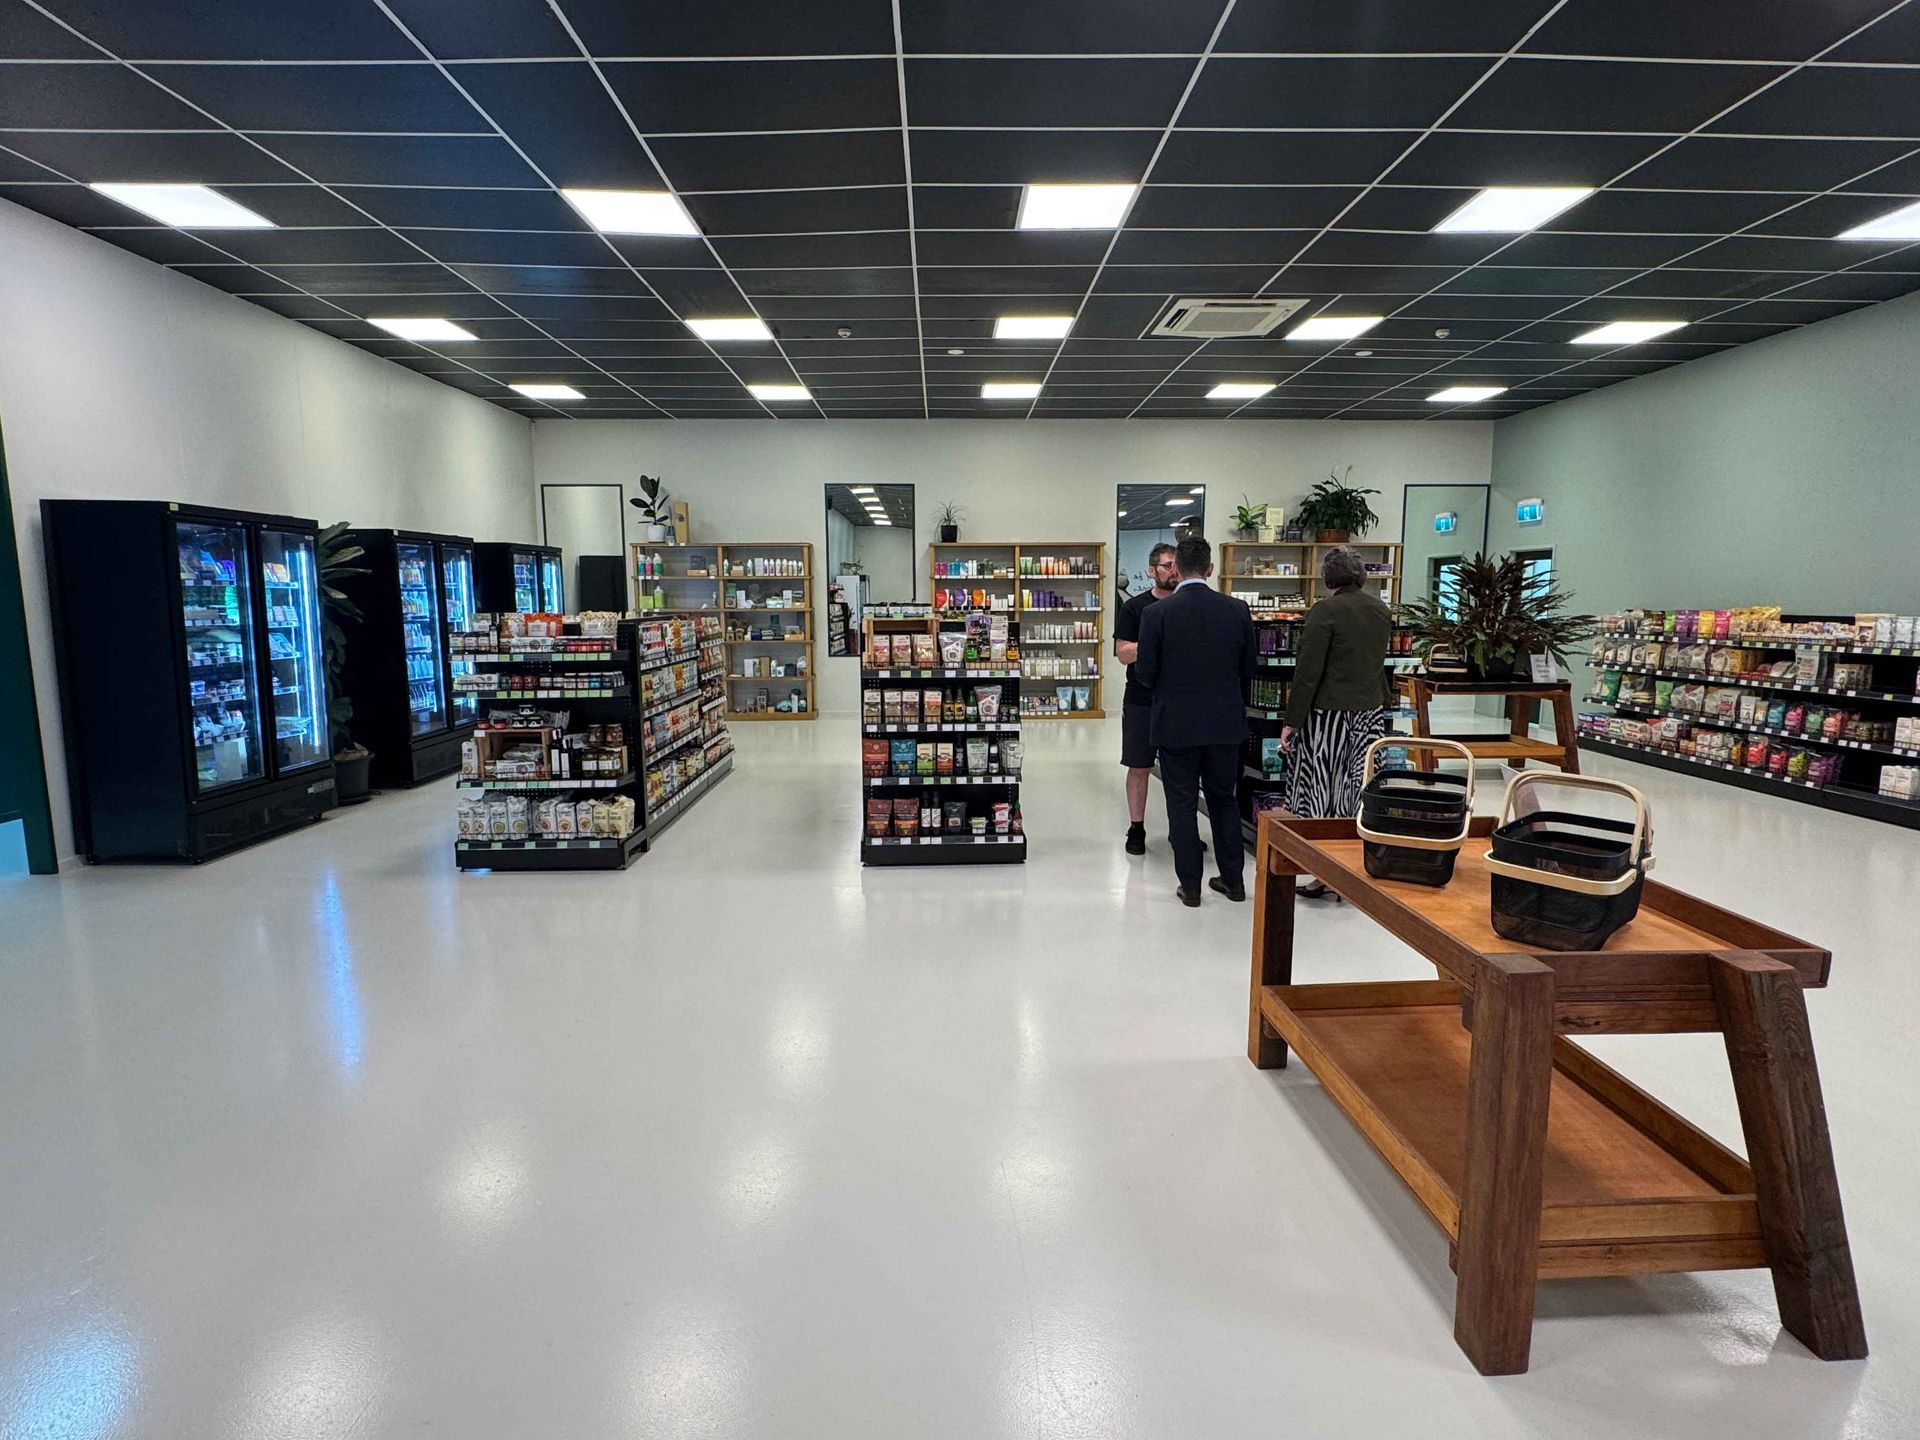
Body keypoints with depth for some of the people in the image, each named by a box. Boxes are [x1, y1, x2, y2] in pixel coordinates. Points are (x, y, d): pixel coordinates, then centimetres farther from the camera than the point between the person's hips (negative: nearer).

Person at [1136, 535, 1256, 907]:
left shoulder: (1156, 614, -12)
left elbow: (1146, 674, -9)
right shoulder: (1237, 610, -3)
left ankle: (1190, 885, 13)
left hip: (1176, 724, -3)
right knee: (1224, 799, 17)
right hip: (1226, 723, 3)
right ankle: (1233, 879, 24)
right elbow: (1248, 670, 4)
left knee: (1182, 804, 8)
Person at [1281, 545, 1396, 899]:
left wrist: (1291, 721, -10)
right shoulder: (1381, 610, 10)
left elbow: (1307, 672, -14)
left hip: (1329, 715, -6)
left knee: (1320, 793, 0)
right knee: (1356, 795, 10)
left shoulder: (1325, 612, -11)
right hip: (1370, 713, 6)